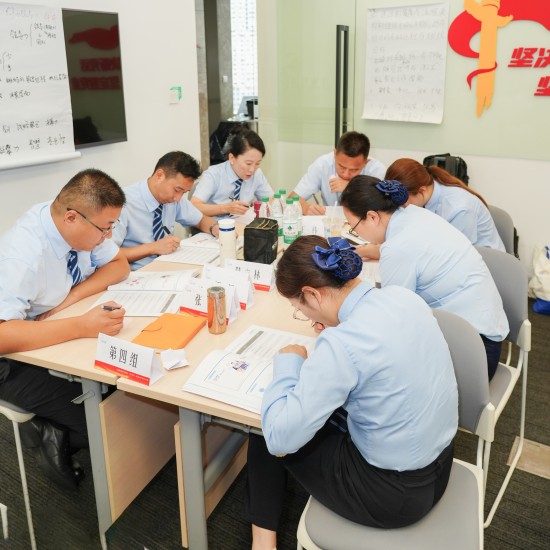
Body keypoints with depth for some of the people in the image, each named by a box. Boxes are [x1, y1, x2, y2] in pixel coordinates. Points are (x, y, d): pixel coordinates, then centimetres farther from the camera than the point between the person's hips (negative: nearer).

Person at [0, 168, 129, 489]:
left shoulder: (83, 224, -12)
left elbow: (119, 265, -1)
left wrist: (71, 297, -18)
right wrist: (83, 326, -45)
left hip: (67, 339, 8)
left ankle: (56, 431, 9)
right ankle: (52, 436, 7)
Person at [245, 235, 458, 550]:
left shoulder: (342, 345, -30)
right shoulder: (402, 297, -7)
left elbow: (279, 439, -25)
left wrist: (288, 361, -13)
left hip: (394, 496, -7)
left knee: (268, 436, 11)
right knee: (311, 419, 24)